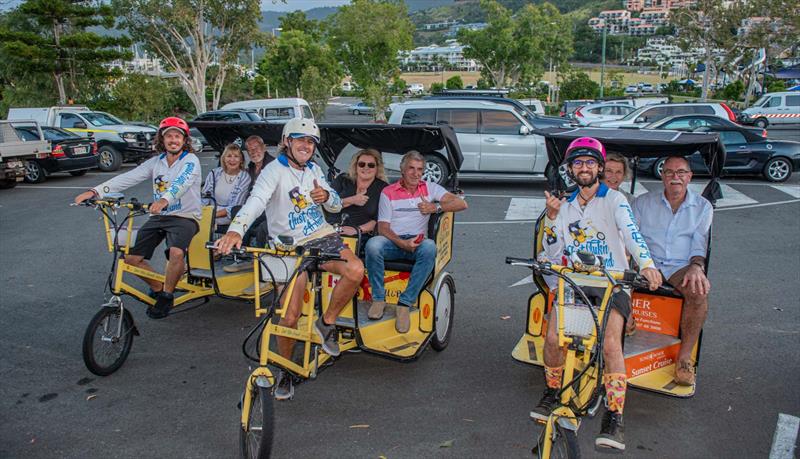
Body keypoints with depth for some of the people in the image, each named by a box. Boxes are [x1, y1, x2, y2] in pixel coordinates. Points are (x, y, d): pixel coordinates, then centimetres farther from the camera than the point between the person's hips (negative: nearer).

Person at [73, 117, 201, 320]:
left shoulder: (190, 160, -6)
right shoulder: (156, 162, 9)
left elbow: (182, 183, -27)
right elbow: (128, 178, -2)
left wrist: (164, 200, -47)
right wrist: (95, 191, -15)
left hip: (184, 217, -6)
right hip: (158, 217, 6)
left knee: (176, 252, -33)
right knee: (131, 257, -5)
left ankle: (167, 295, -7)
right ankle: (158, 287, 20)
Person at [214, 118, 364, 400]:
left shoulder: (313, 170, 10)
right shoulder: (275, 170, -10)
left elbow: (337, 206, 10)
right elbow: (256, 200, -28)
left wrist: (326, 195, -15)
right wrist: (236, 230, -47)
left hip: (322, 237, 4)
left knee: (355, 270, -26)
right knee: (291, 314, -10)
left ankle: (327, 323, -1)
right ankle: (285, 371, 16)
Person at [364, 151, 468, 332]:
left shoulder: (430, 188, 14)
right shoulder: (388, 192, 10)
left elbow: (461, 203, 5)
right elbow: (383, 228, 1)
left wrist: (436, 207, -10)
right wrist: (402, 243, -17)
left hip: (417, 241, 0)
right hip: (392, 241, 0)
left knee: (429, 247, -36)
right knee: (372, 245, -34)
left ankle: (405, 303, -30)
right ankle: (378, 298, -17)